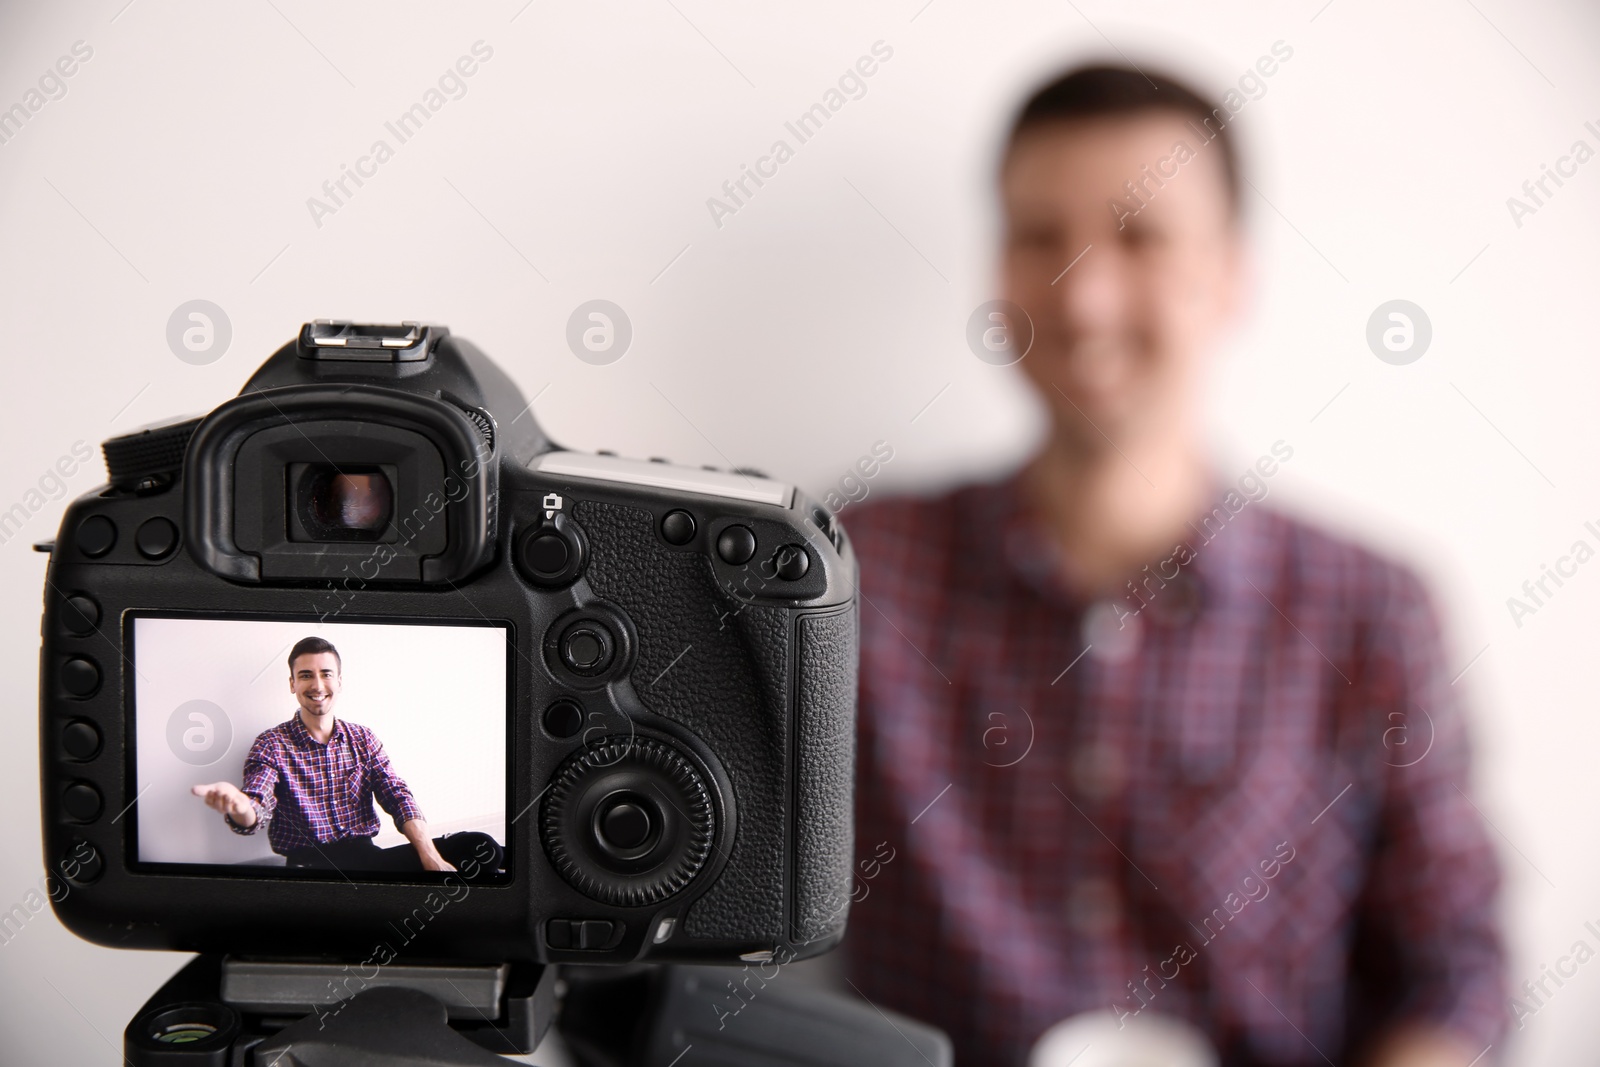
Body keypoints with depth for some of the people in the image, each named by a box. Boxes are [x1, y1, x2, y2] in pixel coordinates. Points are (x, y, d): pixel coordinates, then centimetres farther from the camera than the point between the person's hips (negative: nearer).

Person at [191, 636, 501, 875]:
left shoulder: (362, 739, 15)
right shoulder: (271, 745, 3)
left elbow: (398, 796, 5)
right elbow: (257, 812, -12)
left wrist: (431, 857, -13)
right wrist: (238, 806, -40)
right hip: (310, 861, -3)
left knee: (480, 847, -21)